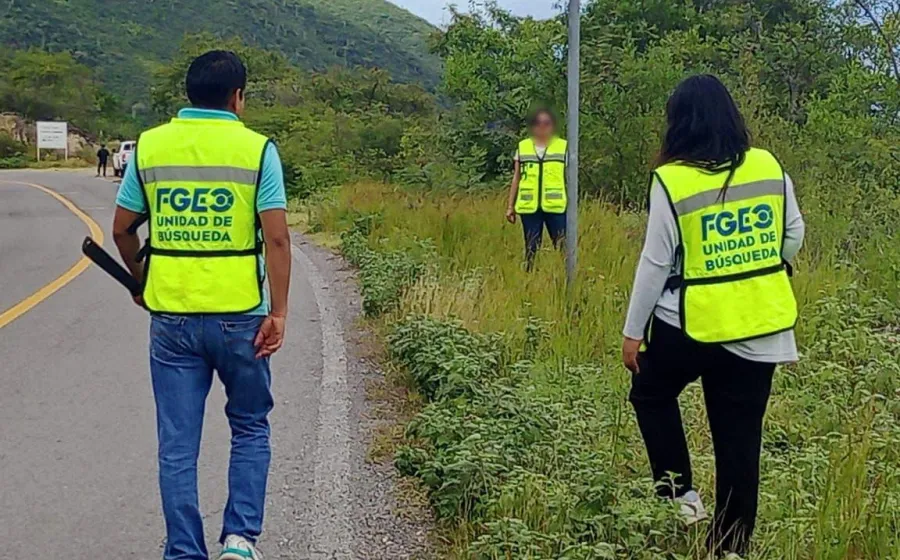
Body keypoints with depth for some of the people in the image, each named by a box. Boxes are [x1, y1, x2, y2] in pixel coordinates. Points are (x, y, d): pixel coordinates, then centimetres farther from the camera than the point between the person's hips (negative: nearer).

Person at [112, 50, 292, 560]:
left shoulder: (150, 146, 4)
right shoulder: (257, 150, -4)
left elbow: (122, 229, 9)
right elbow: (276, 239, -10)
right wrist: (278, 314, -7)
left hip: (171, 315, 2)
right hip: (239, 314, -2)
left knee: (177, 445, 9)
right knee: (251, 428, 18)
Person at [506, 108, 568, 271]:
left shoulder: (564, 147, 5)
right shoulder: (522, 147, 11)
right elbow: (516, 179, 13)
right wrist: (510, 206, 10)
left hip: (555, 207, -2)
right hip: (529, 207, 2)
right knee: (531, 247, 7)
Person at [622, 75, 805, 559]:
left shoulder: (671, 181, -13)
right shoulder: (769, 167, -1)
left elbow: (656, 263, -9)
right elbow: (794, 235, 10)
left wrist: (633, 331, 1)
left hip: (693, 323, -3)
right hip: (761, 324, 4)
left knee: (651, 391, 24)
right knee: (740, 436, 11)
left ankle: (681, 494, 16)